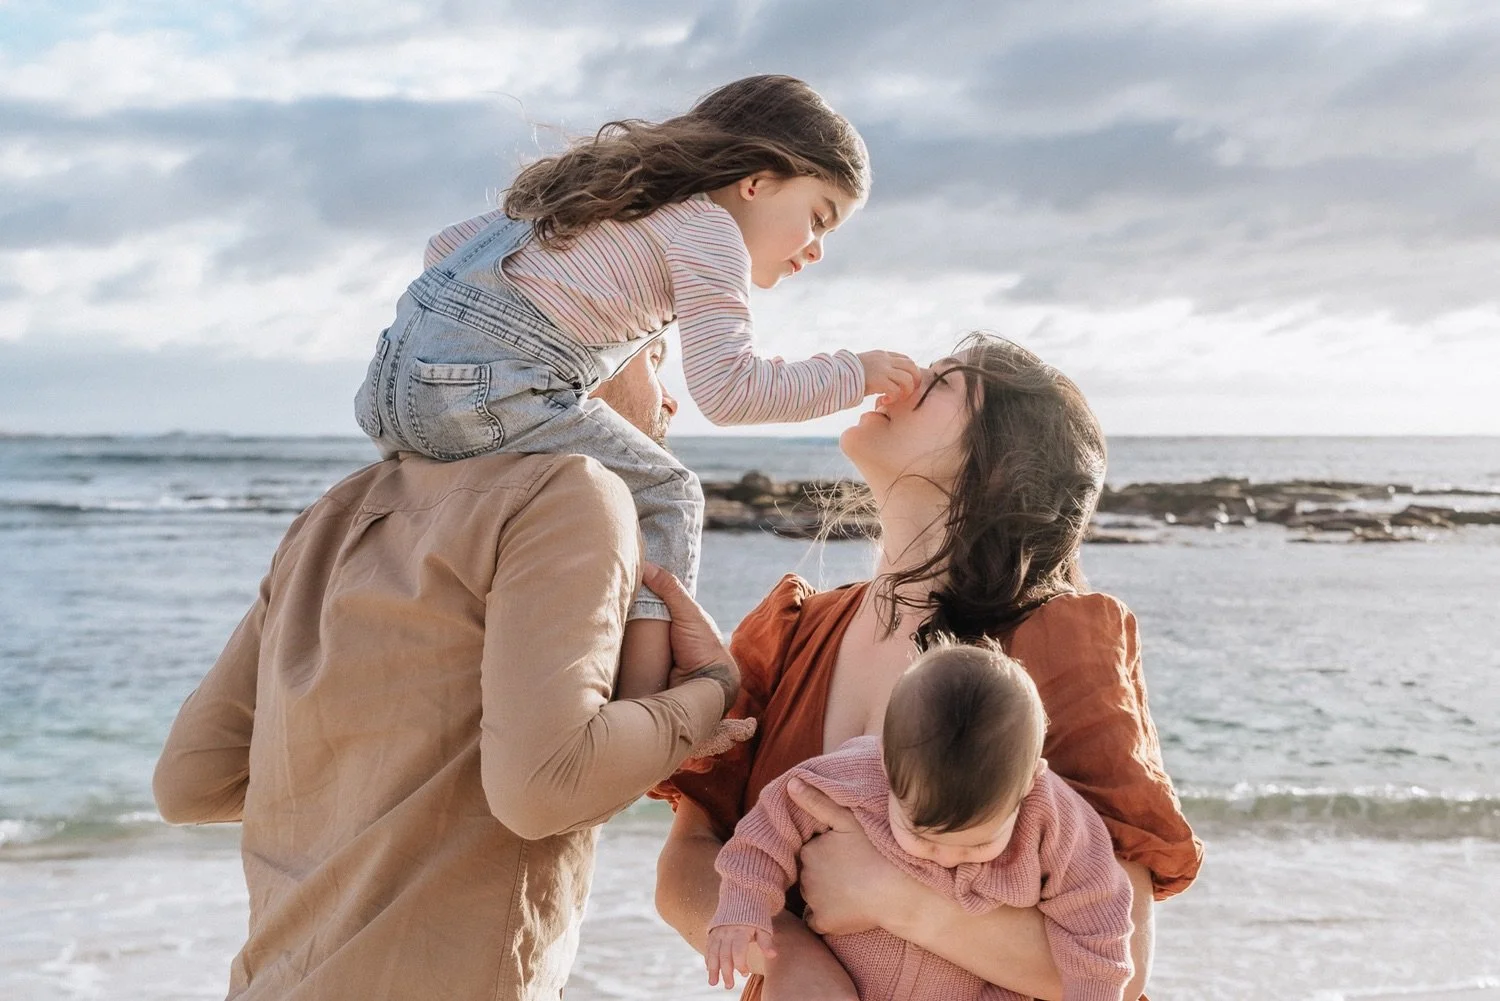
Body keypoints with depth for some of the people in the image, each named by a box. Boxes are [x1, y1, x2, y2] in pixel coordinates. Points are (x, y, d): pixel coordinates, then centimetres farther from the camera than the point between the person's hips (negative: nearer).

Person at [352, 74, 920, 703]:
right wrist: (855, 374, -4)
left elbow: (447, 245, 27)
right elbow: (728, 387, -14)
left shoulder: (619, 187, 26)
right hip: (484, 392, -9)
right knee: (664, 499, 2)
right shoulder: (708, 227, -1)